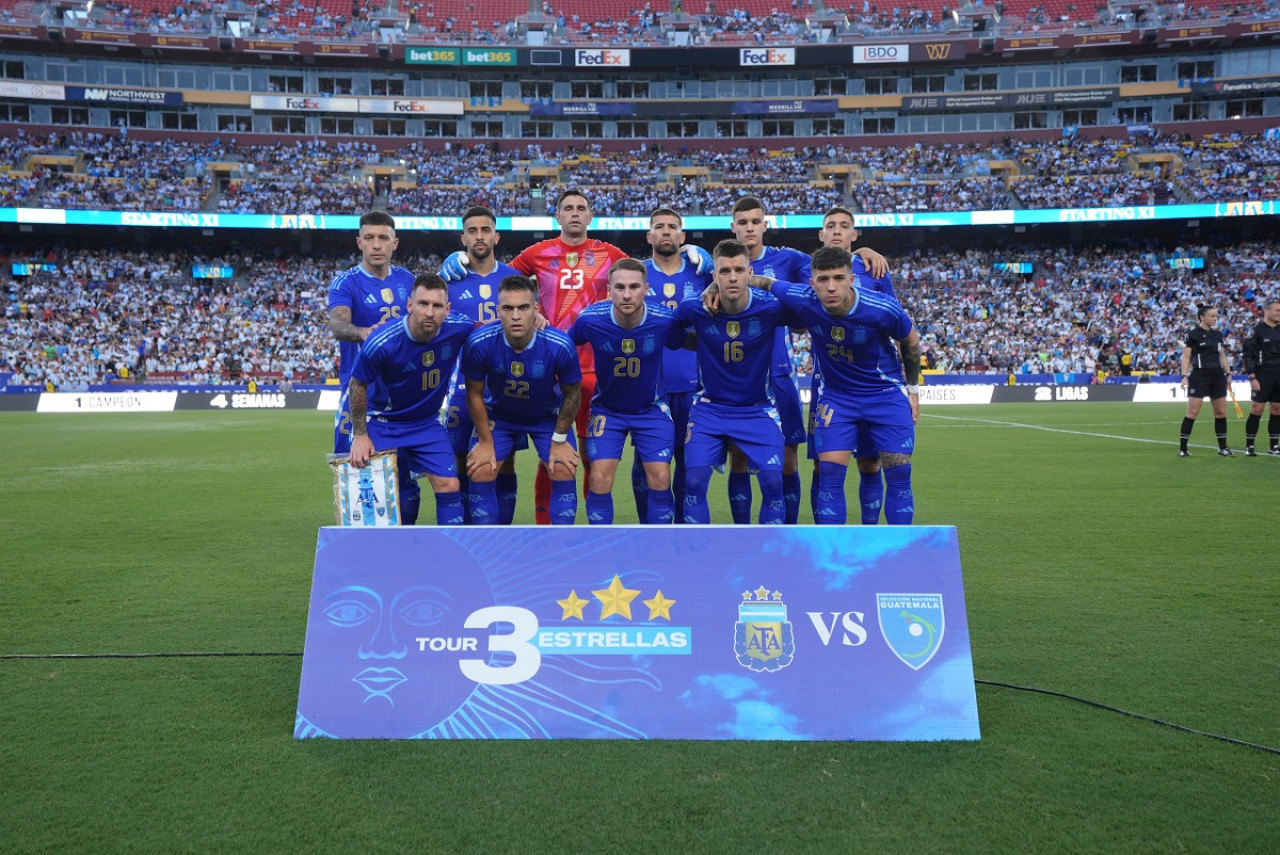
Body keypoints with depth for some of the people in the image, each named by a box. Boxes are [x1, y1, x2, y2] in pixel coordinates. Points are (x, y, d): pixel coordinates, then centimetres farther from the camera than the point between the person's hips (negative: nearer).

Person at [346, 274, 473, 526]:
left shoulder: (458, 328, -19)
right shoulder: (381, 343, -28)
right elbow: (358, 385, -12)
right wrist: (360, 435, -8)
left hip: (428, 423, 3)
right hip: (384, 424, -3)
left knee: (449, 486, -6)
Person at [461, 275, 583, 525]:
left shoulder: (560, 346, -31)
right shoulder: (479, 343, -30)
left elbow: (572, 394, -12)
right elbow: (475, 394, -12)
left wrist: (559, 440, -8)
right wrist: (485, 441, -8)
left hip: (548, 415, 0)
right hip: (498, 414, 0)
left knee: (564, 472, -9)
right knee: (480, 473, -8)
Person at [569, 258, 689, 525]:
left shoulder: (665, 320, -22)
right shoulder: (590, 319, -23)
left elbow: (689, 343, 2)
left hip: (651, 409, 0)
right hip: (607, 409, 0)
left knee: (660, 479, -6)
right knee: (599, 479, -9)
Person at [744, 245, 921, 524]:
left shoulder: (883, 309, -24)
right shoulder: (802, 300, -22)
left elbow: (910, 340, -2)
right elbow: (762, 281, -4)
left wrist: (913, 389, 7)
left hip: (886, 393, -1)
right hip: (835, 395, 1)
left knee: (899, 474, -3)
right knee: (830, 473, -9)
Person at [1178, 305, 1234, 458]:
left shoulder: (1218, 334, 13)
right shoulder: (1193, 334, -4)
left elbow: (1222, 355, 20)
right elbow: (1186, 357, -6)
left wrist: (1228, 373, 13)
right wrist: (1184, 375, -15)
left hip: (1217, 375, 6)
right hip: (1199, 375, -6)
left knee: (1221, 411, 5)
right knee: (1193, 412, -7)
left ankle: (1222, 447, 13)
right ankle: (1182, 448, -1)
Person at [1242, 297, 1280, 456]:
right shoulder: (1257, 330, -5)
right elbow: (1247, 355, -8)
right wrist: (1252, 378, -14)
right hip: (1262, 376, -6)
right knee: (1257, 409, -5)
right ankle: (1249, 446, 3)